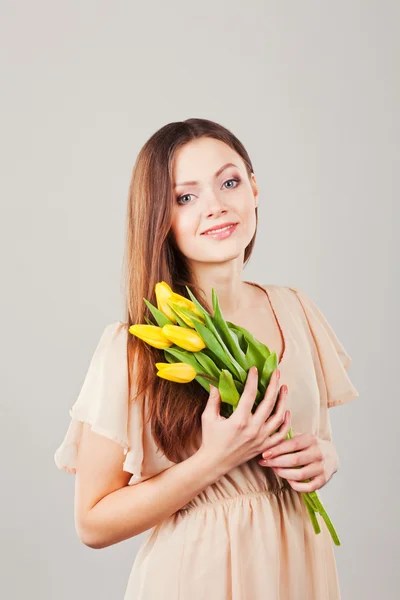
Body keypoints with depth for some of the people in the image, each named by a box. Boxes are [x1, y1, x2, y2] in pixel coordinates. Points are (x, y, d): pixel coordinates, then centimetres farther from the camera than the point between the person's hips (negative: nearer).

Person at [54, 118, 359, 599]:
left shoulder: (295, 310, -5)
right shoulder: (131, 347, -18)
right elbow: (93, 524, -14)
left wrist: (323, 456, -12)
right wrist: (214, 461, -24)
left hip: (301, 561, 4)